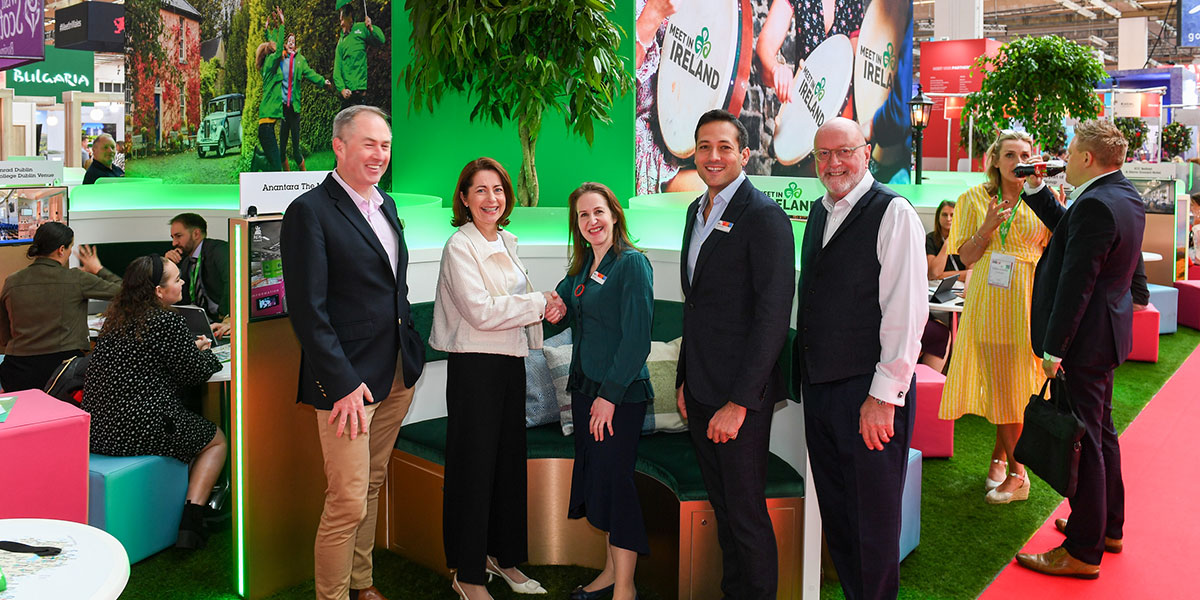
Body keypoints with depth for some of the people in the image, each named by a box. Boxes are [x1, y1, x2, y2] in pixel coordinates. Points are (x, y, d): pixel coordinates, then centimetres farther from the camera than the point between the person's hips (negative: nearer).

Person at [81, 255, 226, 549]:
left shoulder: (115, 317, 10)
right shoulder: (168, 321, -15)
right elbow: (197, 372, -8)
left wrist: (191, 347, 19)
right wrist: (204, 351, 14)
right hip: (142, 430, -8)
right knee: (217, 440, 16)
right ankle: (190, 521, 1)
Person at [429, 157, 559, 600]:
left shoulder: (507, 242, 12)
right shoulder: (460, 247, -12)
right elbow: (481, 312, -20)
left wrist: (543, 308, 0)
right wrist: (539, 303, -13)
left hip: (511, 361, 8)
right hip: (474, 365, -8)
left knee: (510, 460, 14)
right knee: (474, 467, 1)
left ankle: (504, 556, 30)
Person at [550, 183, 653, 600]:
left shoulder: (632, 263, -11)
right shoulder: (581, 268, 12)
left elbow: (637, 338, -16)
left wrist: (610, 394, -18)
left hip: (620, 392, -8)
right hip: (585, 386, 8)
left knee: (613, 478, -5)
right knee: (594, 476, 13)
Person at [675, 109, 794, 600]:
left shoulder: (764, 217, -13)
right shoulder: (698, 210, 13)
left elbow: (773, 316, -18)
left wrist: (738, 402, -19)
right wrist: (685, 379, 15)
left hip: (741, 394, -7)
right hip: (700, 390, 8)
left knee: (746, 513, 4)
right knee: (722, 508, 18)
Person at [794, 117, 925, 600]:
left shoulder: (894, 214, -10)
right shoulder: (819, 211, 12)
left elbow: (907, 312, -15)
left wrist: (884, 396, -18)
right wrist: (804, 371, 14)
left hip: (869, 393, -7)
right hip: (818, 386, 7)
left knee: (875, 515, 6)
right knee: (834, 510, 17)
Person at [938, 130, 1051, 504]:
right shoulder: (976, 199, 5)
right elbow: (966, 257, 2)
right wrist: (988, 227, -13)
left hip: (1026, 300, -1)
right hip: (987, 301, 1)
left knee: (1015, 382, 0)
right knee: (996, 381, 5)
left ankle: (1001, 455, 16)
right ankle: (1012, 467, 18)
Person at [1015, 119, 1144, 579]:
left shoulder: (1096, 205, -23)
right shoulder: (1124, 195, 8)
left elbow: (1076, 283, -24)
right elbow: (1069, 229, 20)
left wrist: (1054, 349, -21)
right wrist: (1035, 190, 16)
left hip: (1084, 338, -10)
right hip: (1105, 334, 10)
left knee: (1083, 441, -3)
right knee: (1100, 433, 21)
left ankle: (1083, 551, 7)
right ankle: (1108, 527, 35)